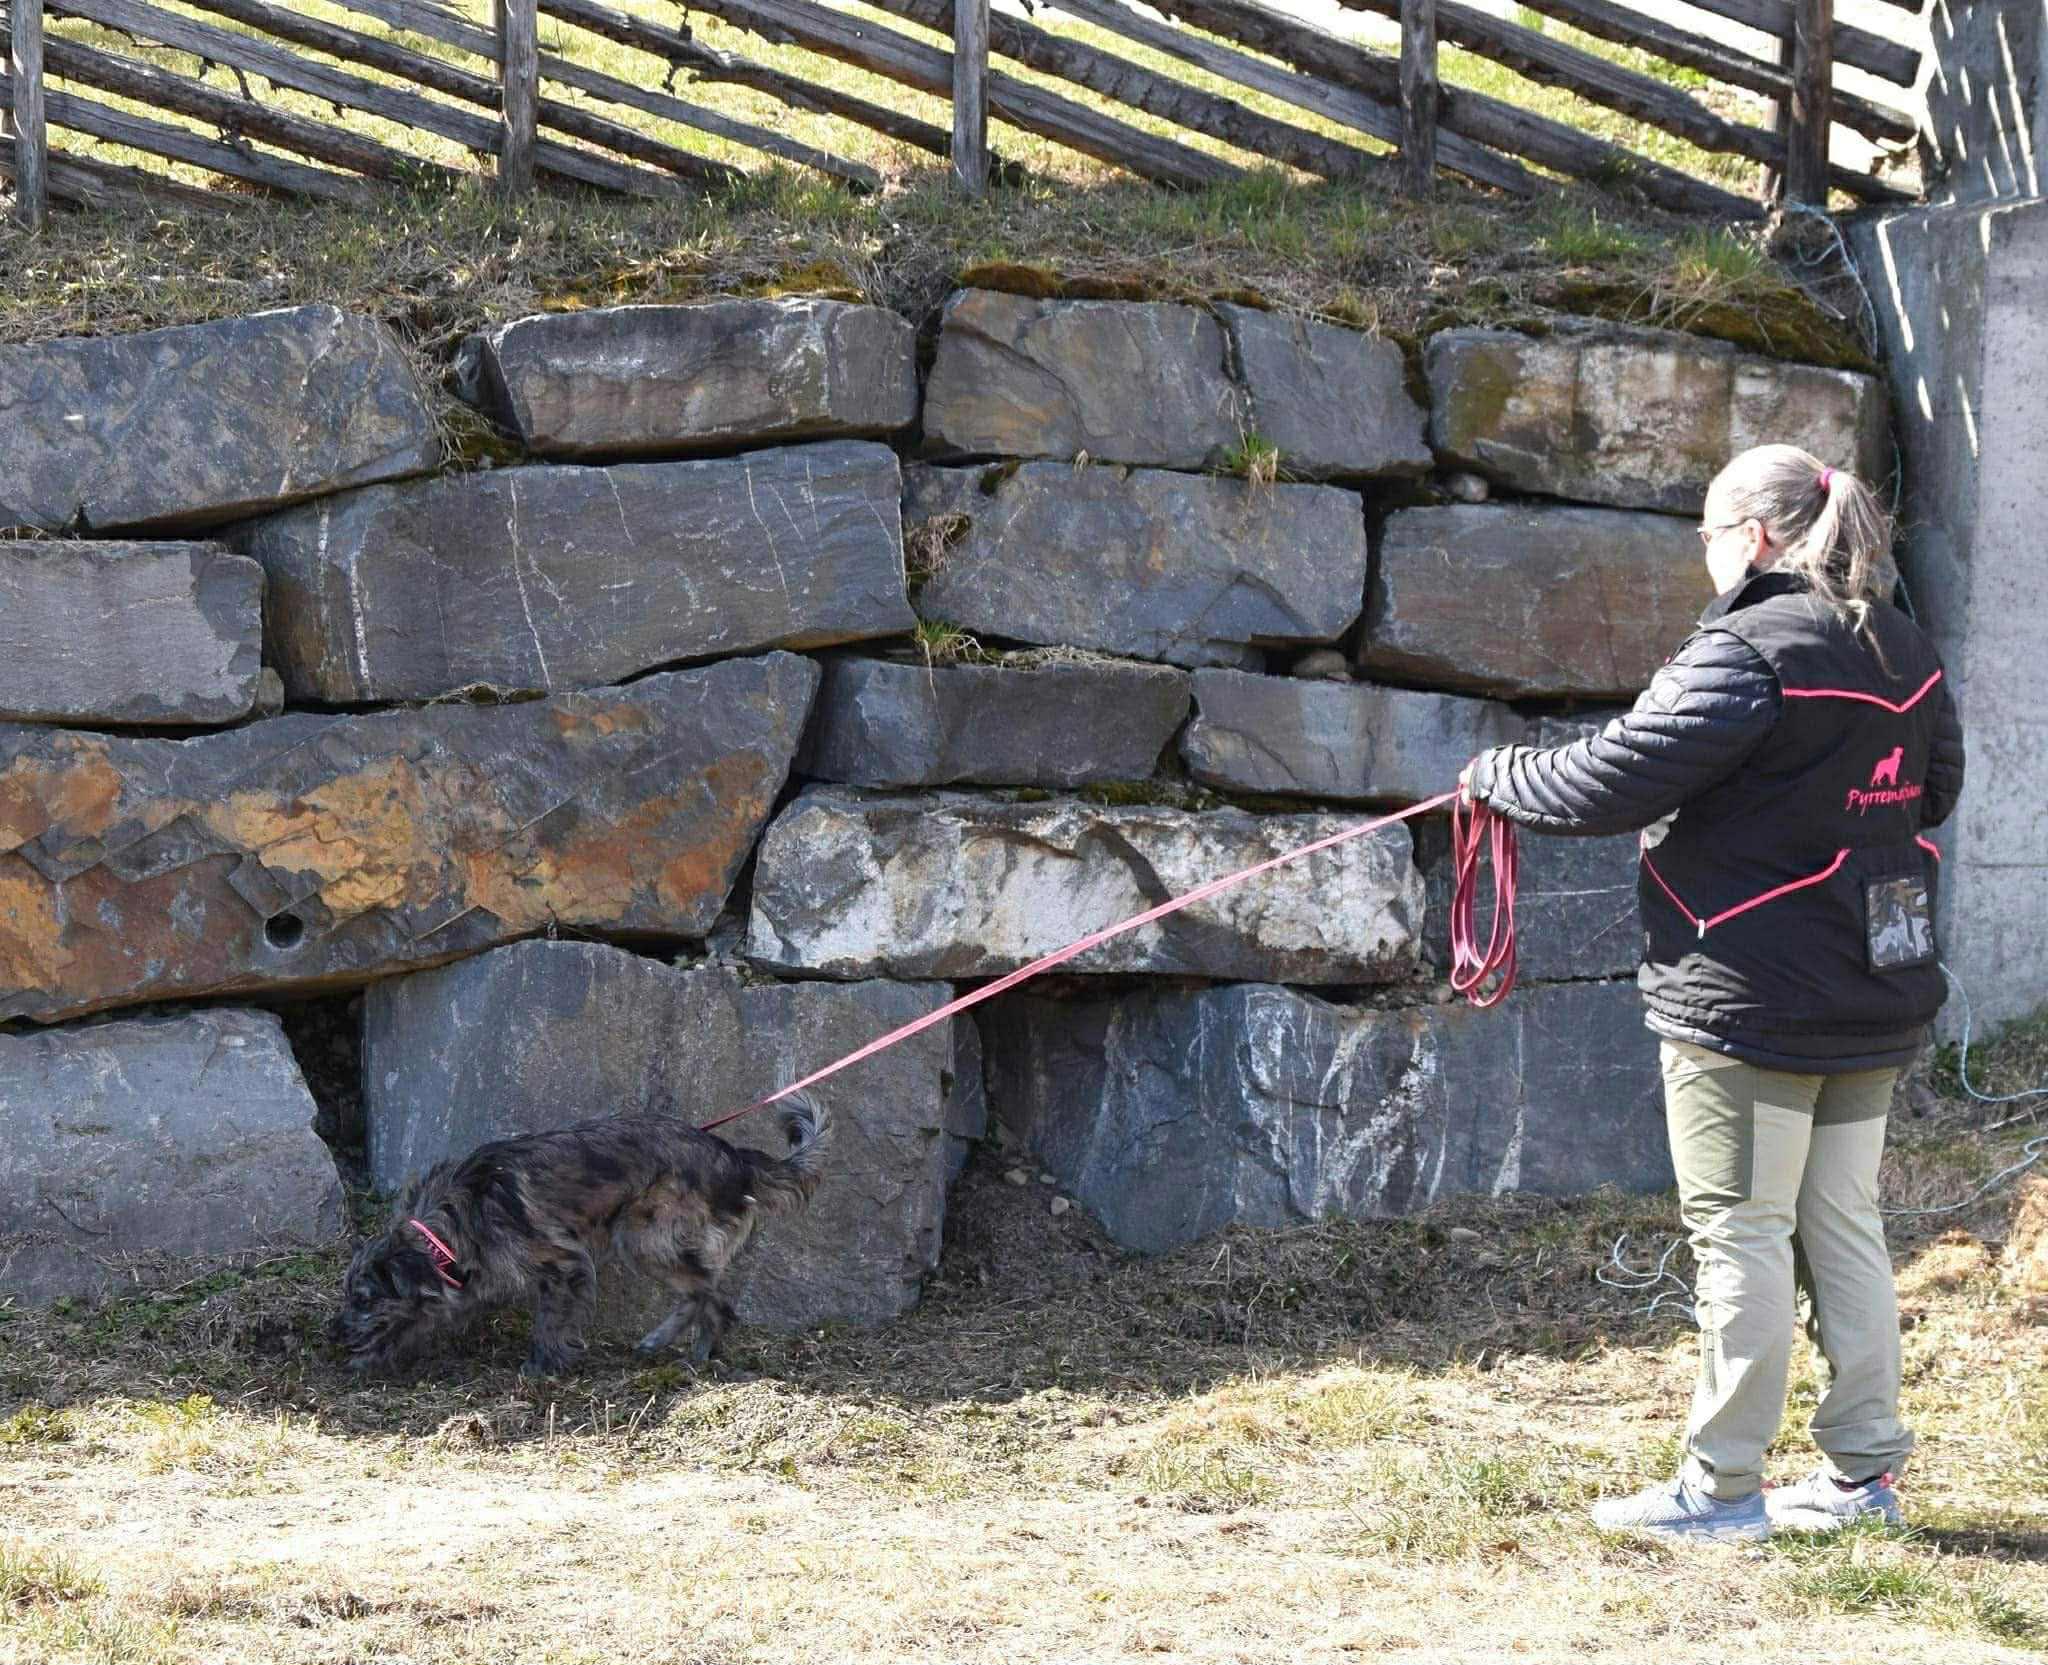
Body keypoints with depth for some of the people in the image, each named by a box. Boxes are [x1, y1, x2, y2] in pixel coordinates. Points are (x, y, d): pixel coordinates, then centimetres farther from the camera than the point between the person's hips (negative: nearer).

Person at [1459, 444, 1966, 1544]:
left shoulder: (1748, 653, -17)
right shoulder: (1905, 656, 9)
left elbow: (1615, 781, -18)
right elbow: (1933, 793, 23)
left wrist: (1497, 778, -2)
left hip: (1750, 997, -8)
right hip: (1875, 997, 8)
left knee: (1740, 1232, -2)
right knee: (1845, 1225, 14)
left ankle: (1722, 1486, 4)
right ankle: (1862, 1470, 18)